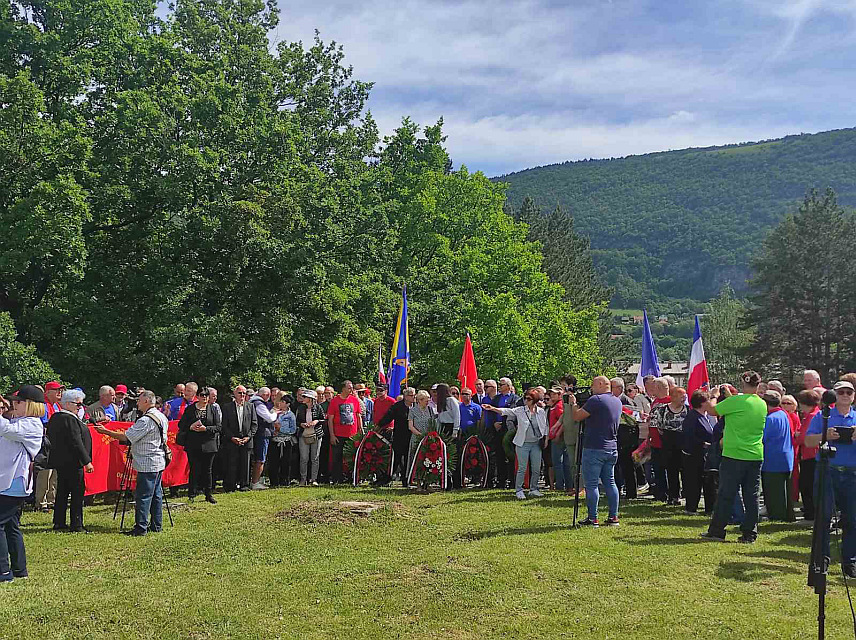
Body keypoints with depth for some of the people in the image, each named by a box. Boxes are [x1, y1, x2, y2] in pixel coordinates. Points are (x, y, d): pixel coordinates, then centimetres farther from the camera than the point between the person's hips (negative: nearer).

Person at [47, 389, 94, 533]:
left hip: (59, 461, 9)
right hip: (72, 462, -9)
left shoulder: (54, 418, 11)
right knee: (77, 493, -2)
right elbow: (76, 443, -21)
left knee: (62, 493, 15)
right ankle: (76, 525, 1)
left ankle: (59, 523, 20)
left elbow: (51, 439, 18)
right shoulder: (71, 420, -18)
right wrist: (87, 461, -17)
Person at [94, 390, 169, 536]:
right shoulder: (161, 417, 12)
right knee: (156, 494, 13)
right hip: (158, 462, 10)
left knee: (143, 496, -6)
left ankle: (141, 527, -4)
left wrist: (106, 431, -7)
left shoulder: (146, 420, -17)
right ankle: (156, 525, 18)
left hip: (147, 465, -10)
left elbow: (126, 437, -15)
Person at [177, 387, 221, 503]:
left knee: (207, 470, 7)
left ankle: (208, 494, 17)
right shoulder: (189, 410, 6)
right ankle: (191, 494, 10)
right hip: (193, 445, -1)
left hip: (209, 444, 1)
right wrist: (191, 427, -13)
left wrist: (206, 429, -13)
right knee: (195, 470, -1)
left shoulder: (213, 410, 6)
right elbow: (181, 425, 6)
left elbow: (219, 427, 1)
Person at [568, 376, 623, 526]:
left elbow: (577, 416, -11)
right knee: (610, 482, 13)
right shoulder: (617, 401, 12)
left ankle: (593, 519, -1)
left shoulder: (596, 400, -14)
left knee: (591, 484, -2)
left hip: (594, 448, -8)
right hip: (612, 448, 8)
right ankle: (613, 517, 14)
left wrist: (573, 404, 7)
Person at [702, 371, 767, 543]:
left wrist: (713, 398, 14)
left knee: (726, 495, 3)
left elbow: (712, 410, -5)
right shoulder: (763, 404, 6)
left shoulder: (736, 401, -13)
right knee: (751, 497, 8)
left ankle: (716, 531, 10)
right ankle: (749, 534, 11)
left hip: (734, 455, -5)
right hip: (756, 456, 5)